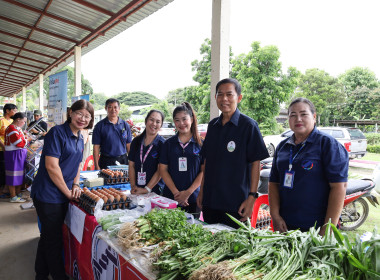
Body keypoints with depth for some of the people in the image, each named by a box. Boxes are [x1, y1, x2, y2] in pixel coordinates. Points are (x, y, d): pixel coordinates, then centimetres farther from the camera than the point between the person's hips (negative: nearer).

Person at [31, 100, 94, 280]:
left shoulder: (79, 139, 10)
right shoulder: (57, 132, -16)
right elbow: (51, 166, -22)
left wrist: (75, 185, 2)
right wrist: (68, 192, -14)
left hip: (62, 197, 8)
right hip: (48, 196, -8)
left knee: (49, 237, 21)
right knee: (53, 240, 6)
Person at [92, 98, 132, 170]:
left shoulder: (125, 125, 7)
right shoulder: (100, 126, 0)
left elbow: (128, 145, 8)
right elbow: (96, 147, -1)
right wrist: (97, 166, -5)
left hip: (123, 160, 2)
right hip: (106, 161, -2)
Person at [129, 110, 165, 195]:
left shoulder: (162, 144, -8)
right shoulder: (136, 141, 7)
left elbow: (160, 171, -12)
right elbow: (131, 165, 7)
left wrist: (147, 189, -14)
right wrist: (133, 186, -3)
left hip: (155, 190, -3)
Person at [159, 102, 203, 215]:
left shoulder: (200, 144, -1)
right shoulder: (168, 143, 4)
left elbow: (204, 171, -3)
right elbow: (163, 169, 1)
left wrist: (188, 192, -10)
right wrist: (176, 192, -8)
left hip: (193, 198, -1)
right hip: (170, 197, 1)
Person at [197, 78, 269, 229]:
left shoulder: (248, 125, -8)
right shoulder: (212, 125, 8)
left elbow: (255, 163, -9)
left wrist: (252, 197, -13)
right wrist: (202, 191, 12)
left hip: (236, 203, -5)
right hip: (210, 200, 5)